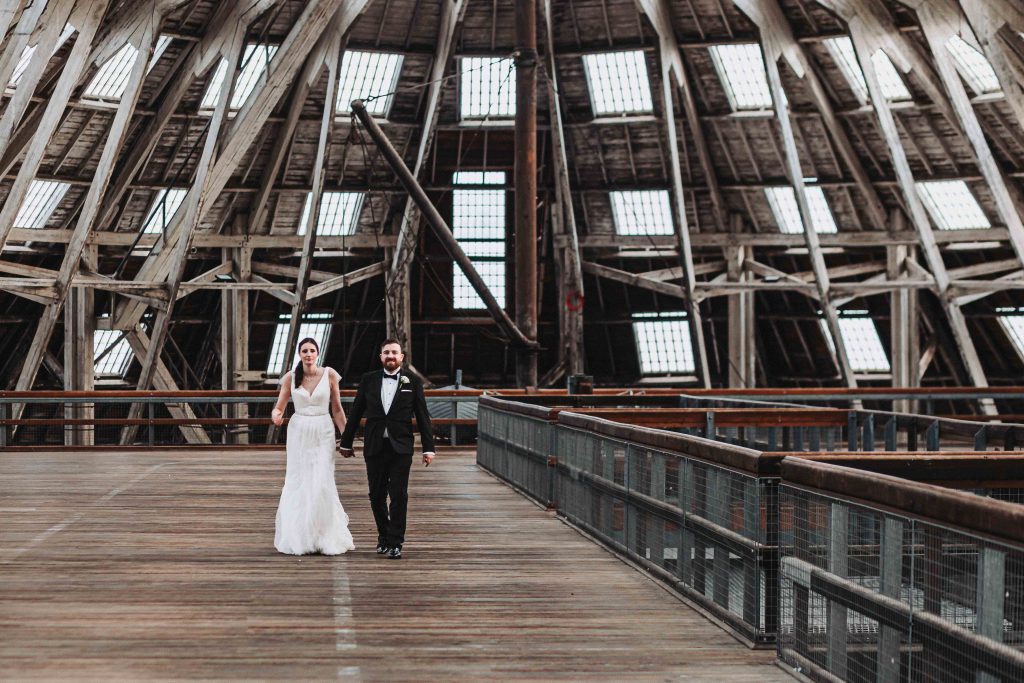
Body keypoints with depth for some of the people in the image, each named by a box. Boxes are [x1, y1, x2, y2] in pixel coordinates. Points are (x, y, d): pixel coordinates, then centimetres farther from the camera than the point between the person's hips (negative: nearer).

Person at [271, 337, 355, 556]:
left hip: (323, 433, -1)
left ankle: (327, 536, 7)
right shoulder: (290, 377, -1)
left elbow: (337, 409, 4)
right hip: (298, 433, 1)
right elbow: (279, 407, 3)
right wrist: (276, 416, -21)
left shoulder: (329, 375, -2)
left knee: (322, 484, -7)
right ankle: (297, 537, 13)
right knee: (297, 484, 3)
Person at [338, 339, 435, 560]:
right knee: (377, 496, 7)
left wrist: (428, 448, -2)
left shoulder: (412, 382, 2)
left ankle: (395, 543, -1)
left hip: (401, 448, -2)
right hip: (374, 448, 2)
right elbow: (355, 413, 10)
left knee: (399, 496, -6)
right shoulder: (369, 380, 6)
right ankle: (384, 536, 25)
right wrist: (346, 442, 11)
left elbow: (423, 417, 3)